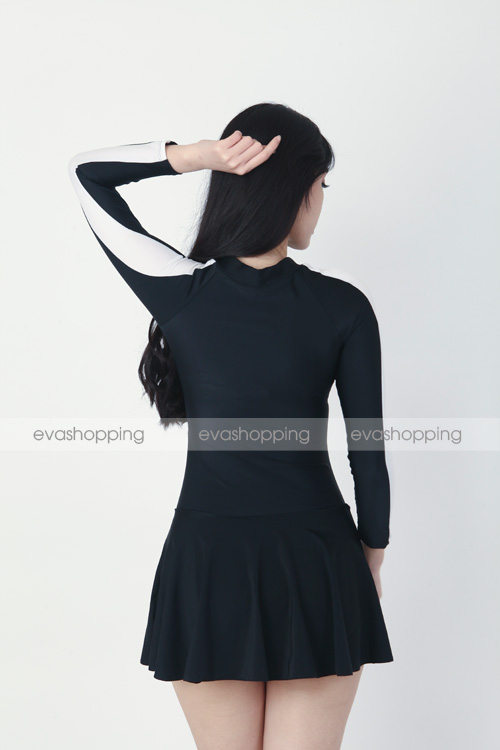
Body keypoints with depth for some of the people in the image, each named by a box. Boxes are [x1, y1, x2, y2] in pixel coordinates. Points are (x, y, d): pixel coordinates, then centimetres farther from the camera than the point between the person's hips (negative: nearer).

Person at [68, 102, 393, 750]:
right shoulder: (343, 307, -7)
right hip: (317, 559, 0)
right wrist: (372, 561, 13)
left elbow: (85, 172, 7)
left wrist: (196, 156, -6)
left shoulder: (181, 293, -6)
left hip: (208, 558, 1)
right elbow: (368, 451, -1)